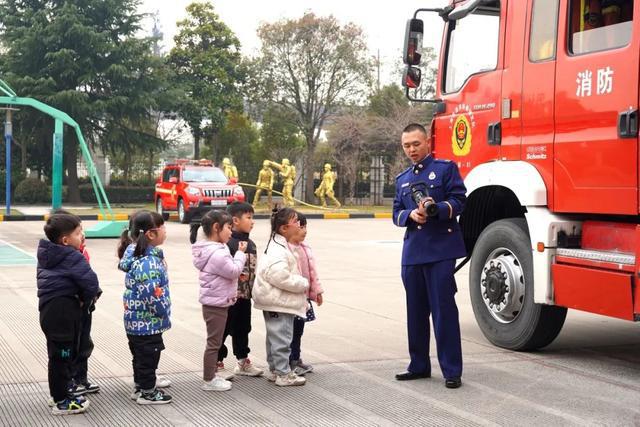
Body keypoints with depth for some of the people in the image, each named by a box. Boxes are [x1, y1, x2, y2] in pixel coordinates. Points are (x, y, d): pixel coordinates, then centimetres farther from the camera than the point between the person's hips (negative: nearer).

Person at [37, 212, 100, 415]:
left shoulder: (47, 255, 12)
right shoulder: (72, 257, -17)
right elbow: (90, 282, -20)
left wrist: (86, 297, 9)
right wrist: (86, 299, 0)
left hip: (49, 308, 9)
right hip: (62, 311, -9)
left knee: (65, 353, 20)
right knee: (62, 354, -1)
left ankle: (60, 393, 31)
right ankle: (62, 402, 8)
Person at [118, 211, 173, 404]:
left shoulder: (138, 255, 5)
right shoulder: (148, 262, -27)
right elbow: (153, 294, -29)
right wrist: (164, 313, -14)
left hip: (136, 319, 10)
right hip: (148, 321, -10)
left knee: (140, 354, 22)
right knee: (148, 355, 6)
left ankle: (140, 385, 36)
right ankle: (147, 392, 18)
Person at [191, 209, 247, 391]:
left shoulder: (213, 249, 9)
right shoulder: (217, 253, -24)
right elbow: (234, 271, -18)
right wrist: (240, 253, -8)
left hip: (215, 302, 11)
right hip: (216, 303, -11)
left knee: (214, 341, 18)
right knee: (214, 342, -1)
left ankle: (211, 376, 28)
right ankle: (209, 380, 7)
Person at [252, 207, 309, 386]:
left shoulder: (279, 245, 14)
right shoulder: (278, 250, -21)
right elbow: (280, 277, -30)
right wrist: (303, 284, -18)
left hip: (275, 300, 11)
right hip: (279, 303, -11)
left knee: (275, 336, 18)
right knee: (282, 338, -3)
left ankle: (274, 370, 28)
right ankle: (283, 374, 4)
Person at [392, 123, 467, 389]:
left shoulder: (446, 168, 3)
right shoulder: (402, 180, 19)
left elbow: (459, 201, -5)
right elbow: (396, 213, 14)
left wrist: (436, 208, -23)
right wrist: (410, 214, -7)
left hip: (441, 249, -5)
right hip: (412, 251, 6)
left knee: (443, 309, -6)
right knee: (416, 310, 10)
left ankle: (452, 371, -2)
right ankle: (419, 365, 21)